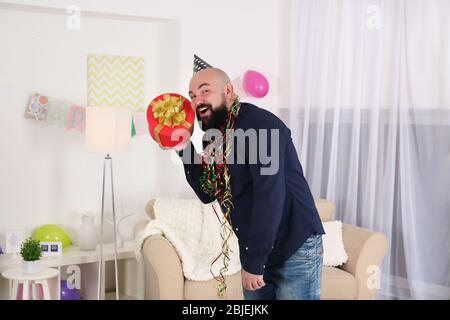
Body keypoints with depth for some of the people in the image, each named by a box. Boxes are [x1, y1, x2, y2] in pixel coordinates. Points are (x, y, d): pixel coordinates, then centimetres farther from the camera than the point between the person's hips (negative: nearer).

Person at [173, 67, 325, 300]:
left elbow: (269, 194, -24)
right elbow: (210, 194, 9)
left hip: (295, 249, -7)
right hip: (255, 254, 8)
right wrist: (184, 150, -2)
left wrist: (254, 262, -23)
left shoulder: (258, 123, -18)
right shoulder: (216, 136, 7)